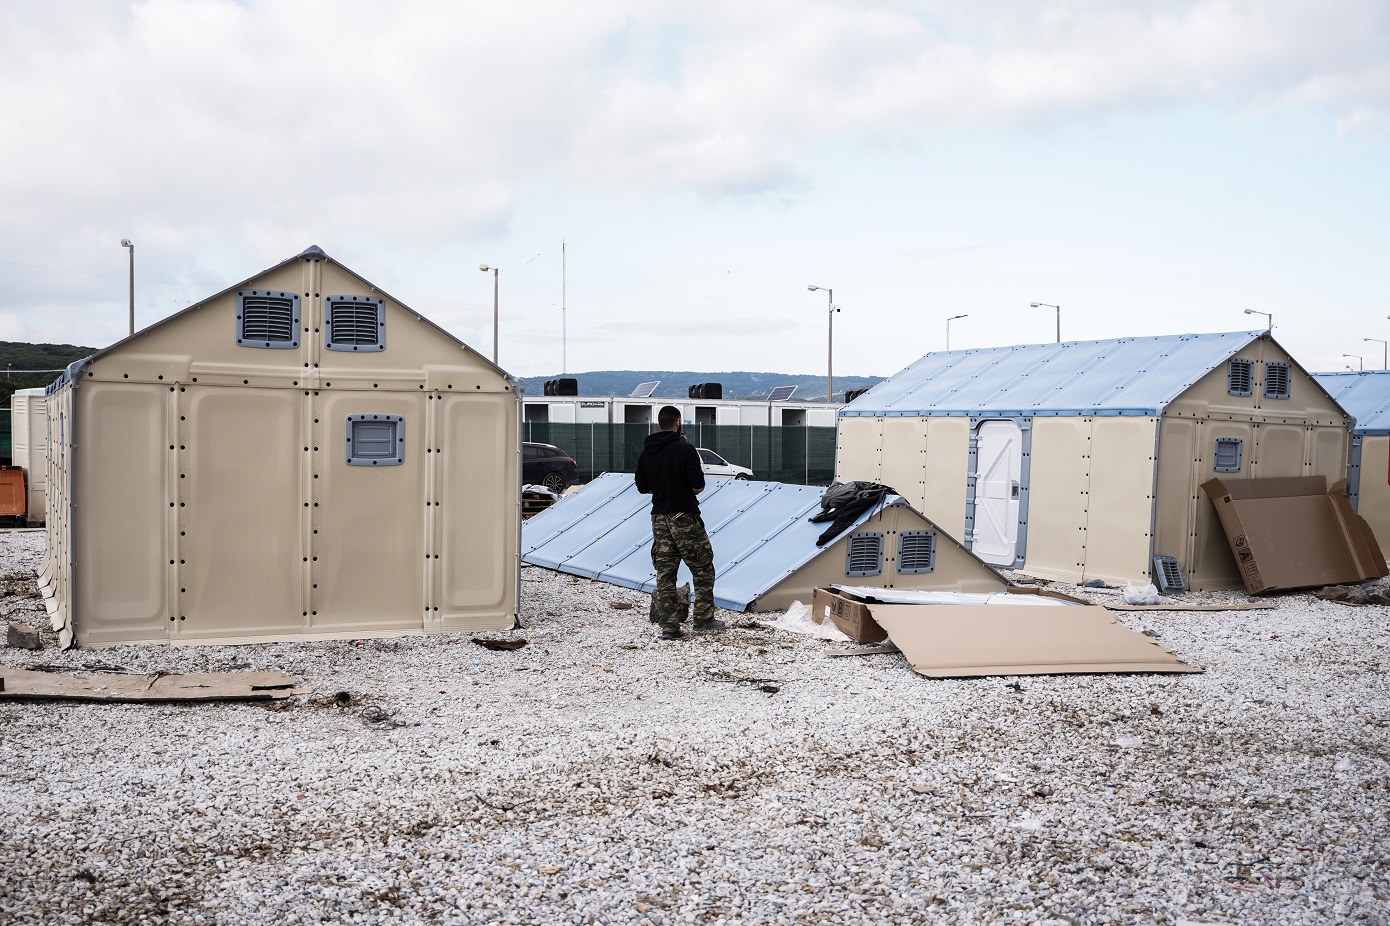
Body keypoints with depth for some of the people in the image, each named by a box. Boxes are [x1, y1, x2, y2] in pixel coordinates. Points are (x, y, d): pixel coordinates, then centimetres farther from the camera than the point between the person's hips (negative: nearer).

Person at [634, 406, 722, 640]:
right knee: (703, 568, 8)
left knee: (664, 573, 7)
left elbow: (642, 487, 12)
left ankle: (668, 625, 6)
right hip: (684, 517, -5)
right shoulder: (685, 449, -13)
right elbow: (698, 486, -18)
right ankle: (703, 619, 9)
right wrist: (685, 487, 3)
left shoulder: (646, 453, 5)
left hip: (659, 518, 5)